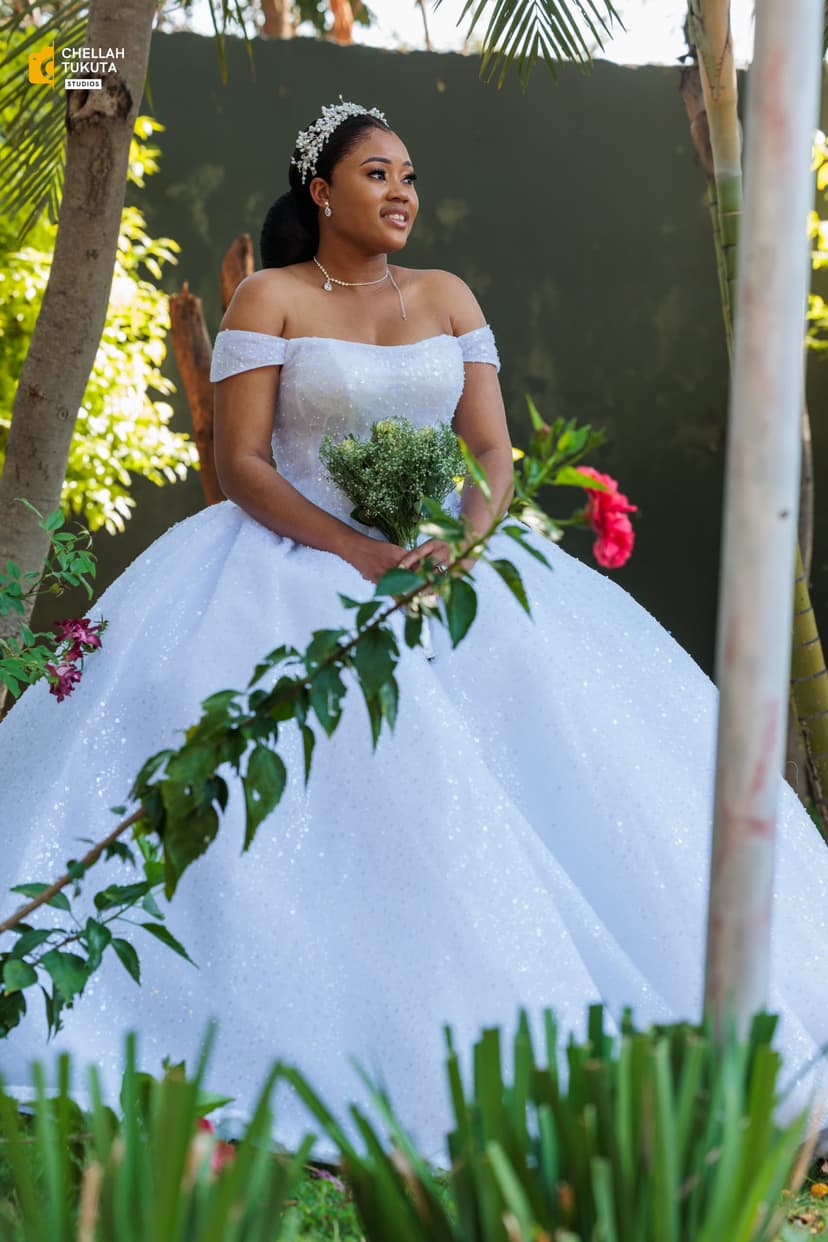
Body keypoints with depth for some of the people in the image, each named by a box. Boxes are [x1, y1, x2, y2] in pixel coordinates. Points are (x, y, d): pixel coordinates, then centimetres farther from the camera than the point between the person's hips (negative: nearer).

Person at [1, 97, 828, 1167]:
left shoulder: (449, 299, 13)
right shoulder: (269, 298, 1)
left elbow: (493, 451, 7)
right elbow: (240, 463, -6)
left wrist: (460, 540, -14)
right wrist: (361, 553, -18)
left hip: (447, 560, 4)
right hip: (301, 561, -4)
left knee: (568, 725, -14)